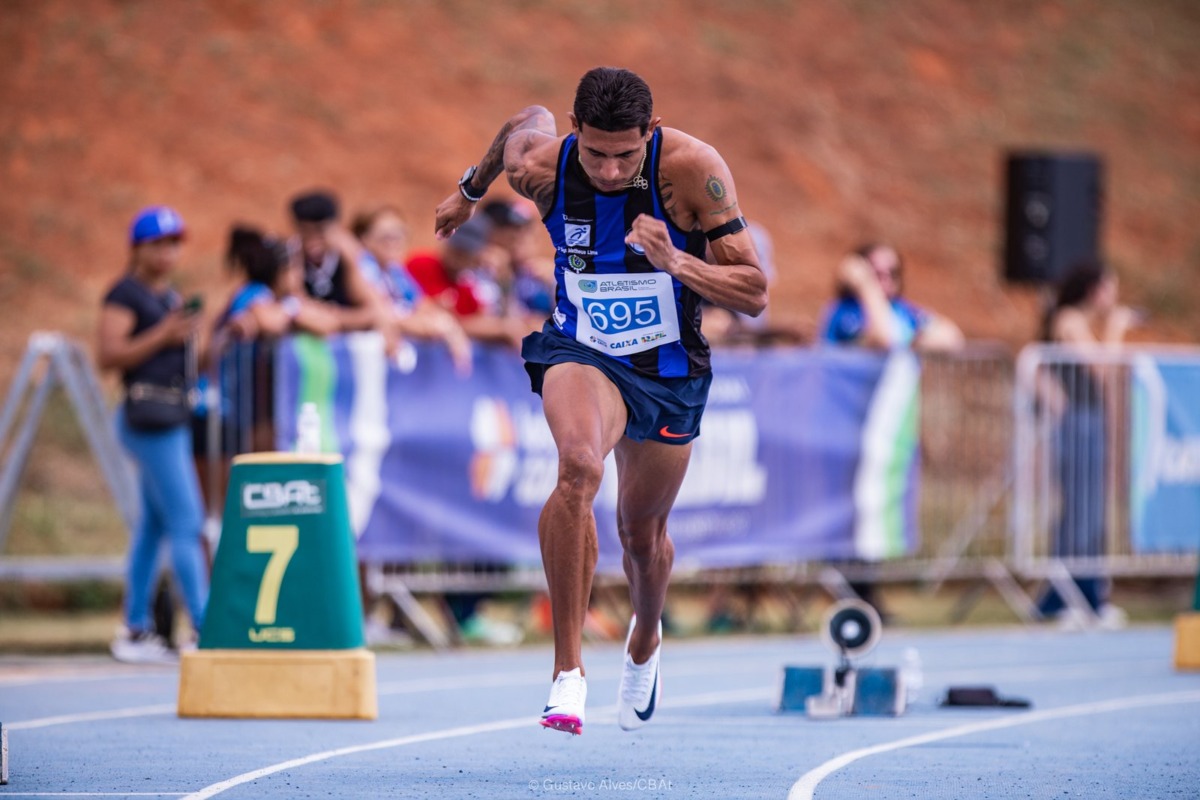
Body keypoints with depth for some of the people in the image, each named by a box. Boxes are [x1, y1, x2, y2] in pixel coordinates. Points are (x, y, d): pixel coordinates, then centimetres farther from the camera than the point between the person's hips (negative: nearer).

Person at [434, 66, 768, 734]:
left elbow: (755, 294, -22)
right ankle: (568, 669, -29)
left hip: (670, 369, 1)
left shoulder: (693, 168, -25)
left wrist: (674, 261, -39)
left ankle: (645, 642, 53)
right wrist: (472, 190, 26)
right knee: (579, 467, -33)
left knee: (643, 534, 16)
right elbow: (526, 122, 9)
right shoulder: (540, 165, -19)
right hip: (581, 351, -1)